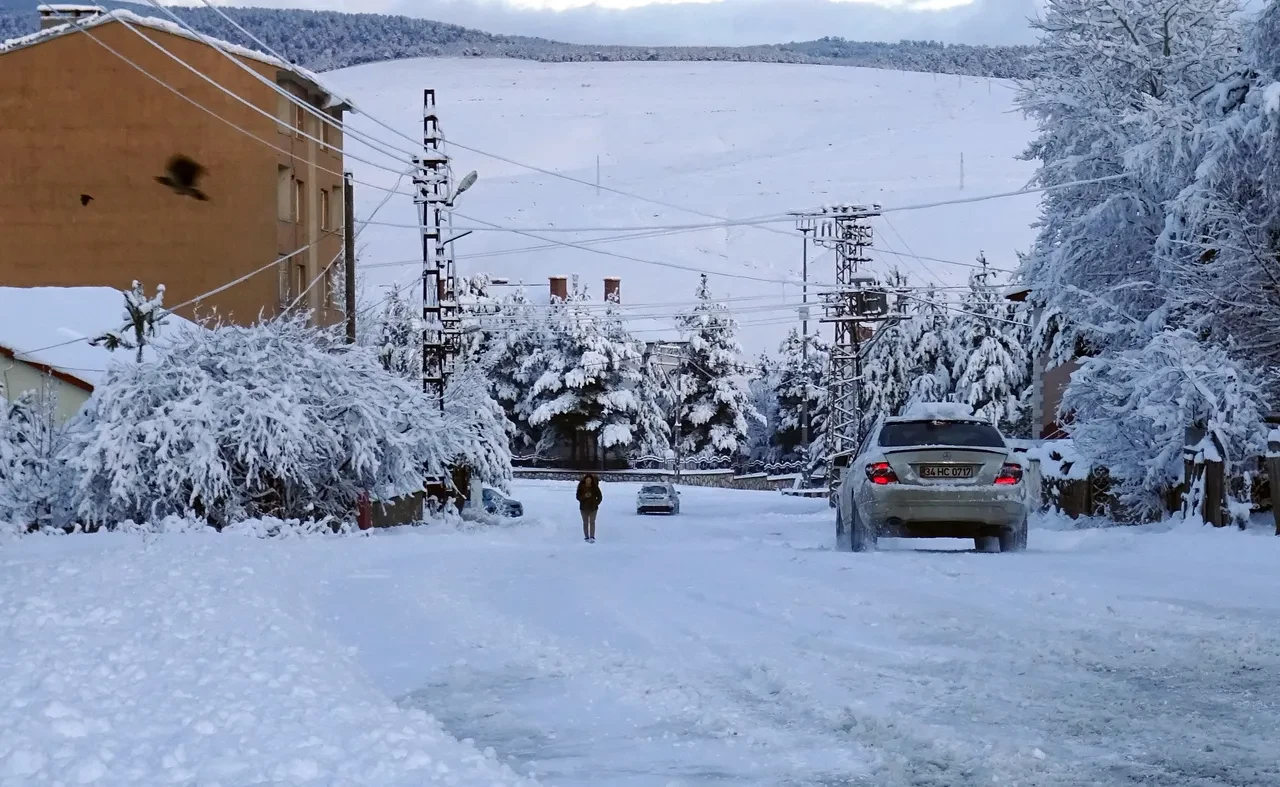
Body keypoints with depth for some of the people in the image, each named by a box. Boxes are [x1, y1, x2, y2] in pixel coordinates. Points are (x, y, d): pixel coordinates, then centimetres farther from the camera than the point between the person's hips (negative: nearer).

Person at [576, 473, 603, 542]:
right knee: (585, 522, 7)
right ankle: (586, 537, 13)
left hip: (593, 508, -1)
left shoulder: (595, 487, -7)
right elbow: (578, 497, -7)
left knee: (592, 522, -10)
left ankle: (592, 537, -18)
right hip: (584, 508, 1)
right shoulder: (581, 487, -8)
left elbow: (600, 497, 3)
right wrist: (584, 496, -24)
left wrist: (596, 504, -8)